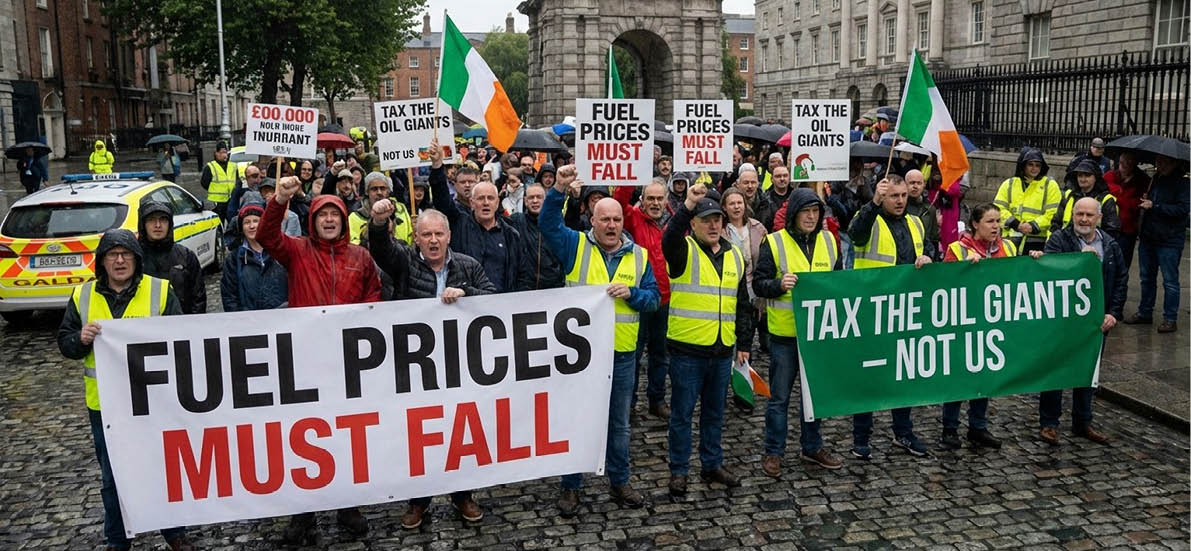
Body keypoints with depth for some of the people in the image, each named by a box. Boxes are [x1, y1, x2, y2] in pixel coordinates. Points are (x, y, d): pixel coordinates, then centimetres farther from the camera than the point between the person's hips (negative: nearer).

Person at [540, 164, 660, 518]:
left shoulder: (639, 256, 6)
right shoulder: (575, 246, -1)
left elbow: (653, 298, 5)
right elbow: (548, 223, -16)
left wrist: (631, 293, -15)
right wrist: (559, 190, -30)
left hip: (622, 353, 2)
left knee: (619, 422, 14)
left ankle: (620, 481, 30)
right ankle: (571, 486, 20)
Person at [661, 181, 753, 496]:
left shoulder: (735, 255, 10)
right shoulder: (684, 251, -6)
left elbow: (743, 304, 15)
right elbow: (669, 240, -33)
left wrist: (743, 345, 12)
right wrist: (687, 206, -45)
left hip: (722, 351, 5)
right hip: (687, 349, -5)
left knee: (715, 411, 16)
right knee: (682, 412, 5)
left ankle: (712, 465, 30)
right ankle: (679, 471, 17)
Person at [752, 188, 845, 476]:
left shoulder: (829, 241, 7)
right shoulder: (774, 242, -7)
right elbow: (758, 284, -7)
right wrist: (779, 284, -26)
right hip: (785, 333, -4)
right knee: (779, 396, 5)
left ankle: (812, 446, 31)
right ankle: (773, 452, 16)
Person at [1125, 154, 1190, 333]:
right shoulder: (1154, 180, 12)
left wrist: (1154, 206, -18)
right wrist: (1144, 201, 5)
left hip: (1170, 240, -7)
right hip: (1147, 237, 7)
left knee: (1170, 281, -1)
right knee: (1147, 278, 15)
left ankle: (1170, 319, 5)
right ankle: (1145, 313, 26)